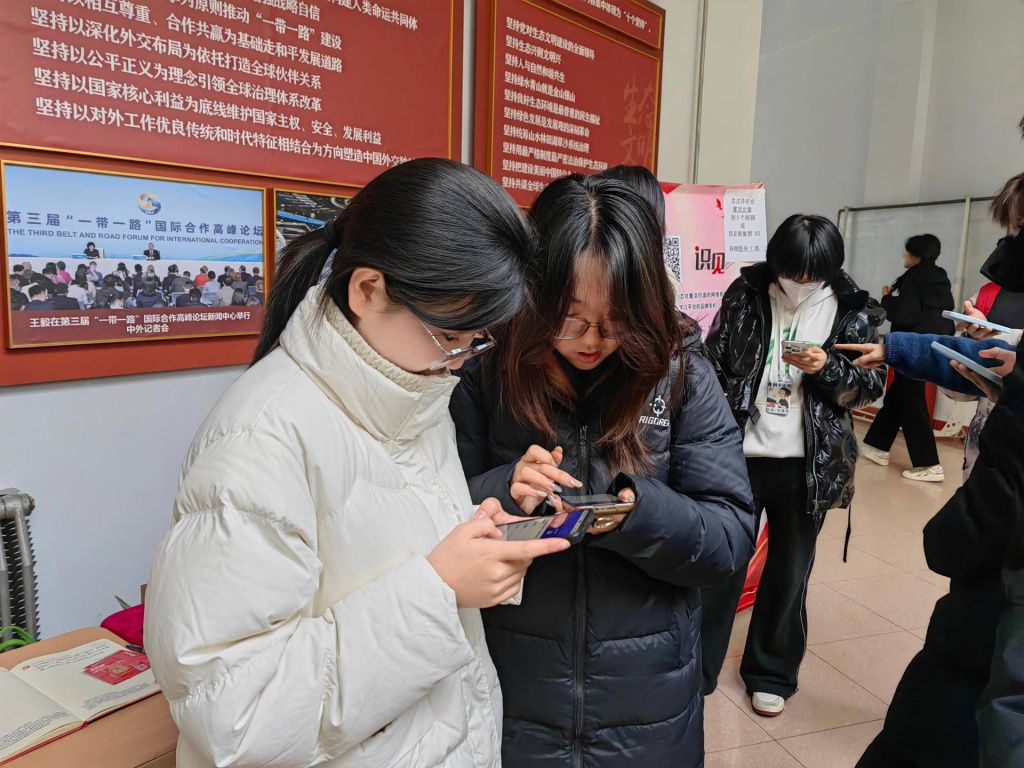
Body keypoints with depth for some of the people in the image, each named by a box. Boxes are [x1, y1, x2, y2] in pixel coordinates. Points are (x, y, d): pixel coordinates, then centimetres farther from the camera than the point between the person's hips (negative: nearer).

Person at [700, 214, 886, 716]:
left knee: (789, 573, 14)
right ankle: (697, 670, 25)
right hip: (740, 455, -1)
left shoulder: (854, 311, -1)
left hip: (808, 465, 1)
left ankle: (771, 674, 34)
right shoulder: (746, 294, -3)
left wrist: (828, 368, -18)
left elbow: (870, 390, 2)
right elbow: (713, 365, 1)